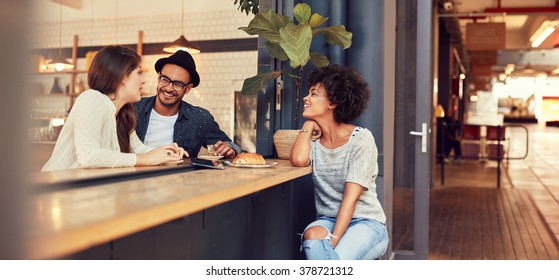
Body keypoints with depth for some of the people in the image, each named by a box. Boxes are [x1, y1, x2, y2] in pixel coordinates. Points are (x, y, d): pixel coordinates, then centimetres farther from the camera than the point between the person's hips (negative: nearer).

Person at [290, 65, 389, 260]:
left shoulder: (361, 139, -8)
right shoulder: (314, 138, 7)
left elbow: (351, 197, -16)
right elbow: (298, 160, -19)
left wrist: (333, 240, -25)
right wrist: (308, 125, -2)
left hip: (366, 223, -4)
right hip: (328, 220, 4)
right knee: (312, 236, -32)